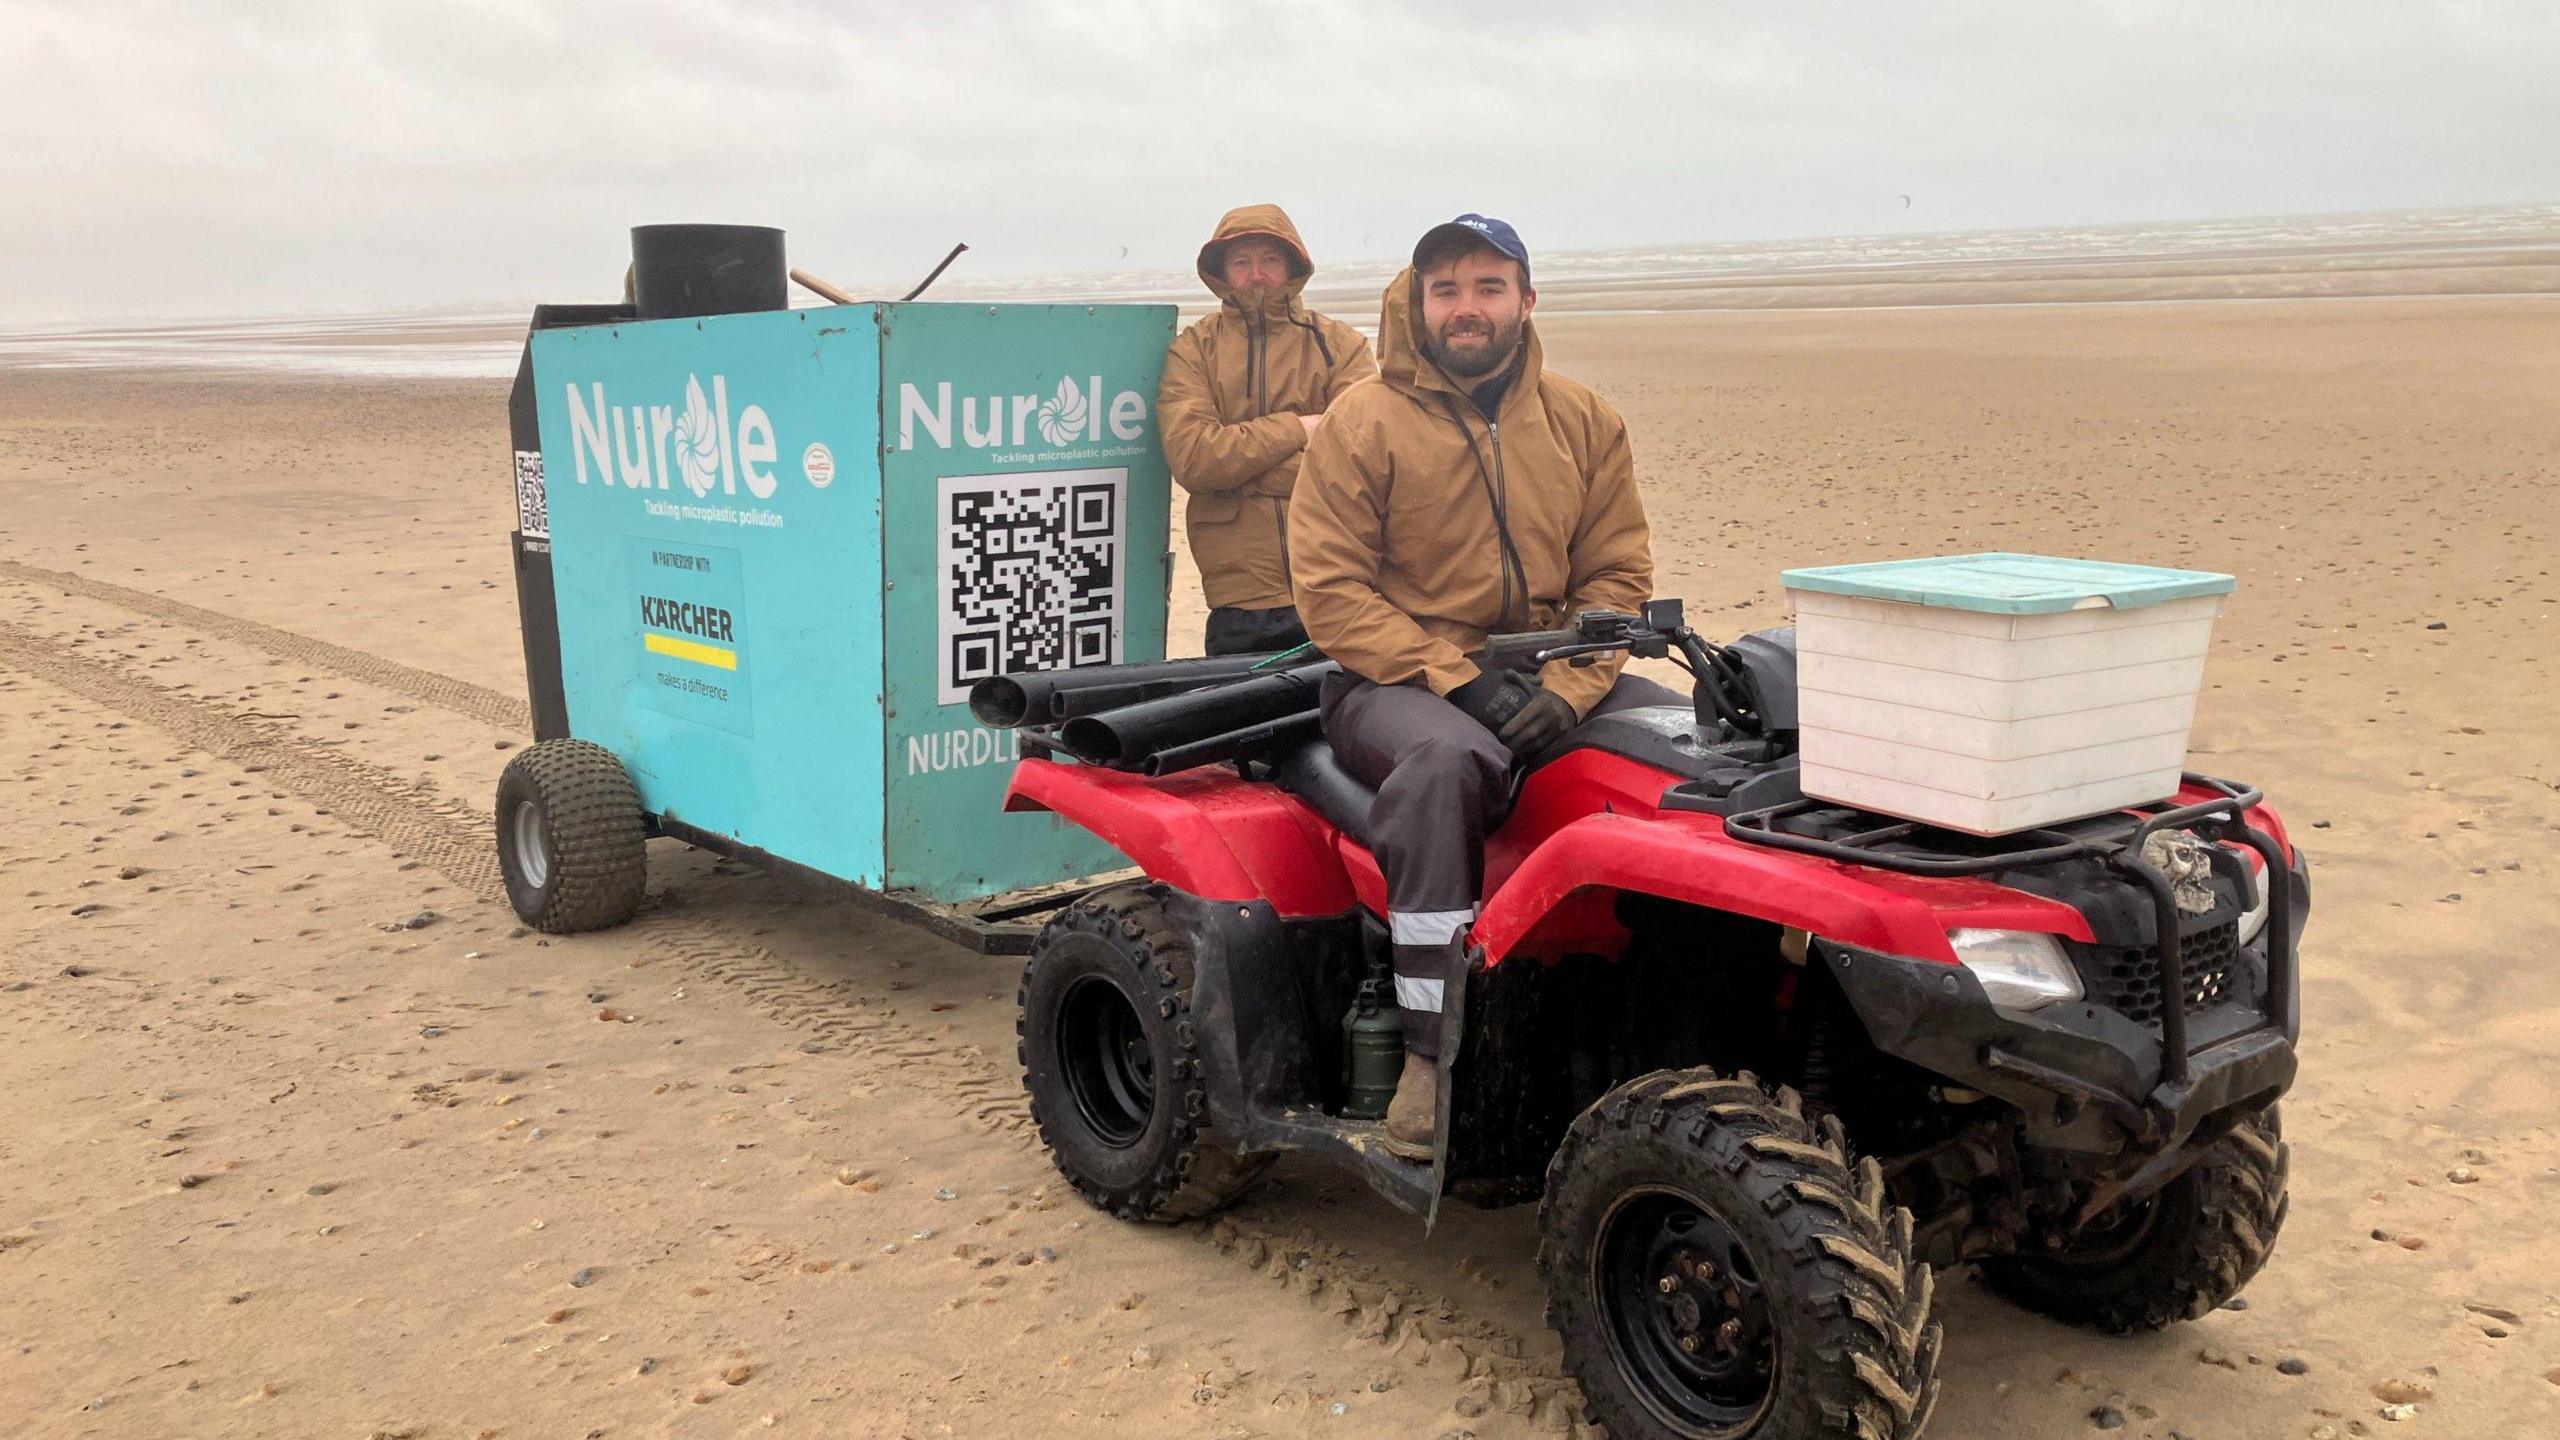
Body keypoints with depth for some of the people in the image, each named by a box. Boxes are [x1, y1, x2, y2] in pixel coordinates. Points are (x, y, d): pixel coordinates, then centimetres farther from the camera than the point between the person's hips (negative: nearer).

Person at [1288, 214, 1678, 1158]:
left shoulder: (1583, 423, 10)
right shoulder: (1364, 423, -3)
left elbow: (1618, 575, 7)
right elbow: (1330, 591, -9)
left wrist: (1567, 687, -12)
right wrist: (1458, 682, -19)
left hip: (1545, 675, 5)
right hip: (1397, 680, -4)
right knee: (1447, 760, -38)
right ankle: (1431, 1049, -31)